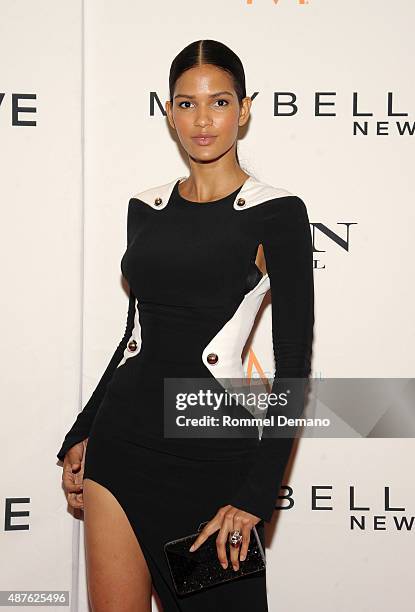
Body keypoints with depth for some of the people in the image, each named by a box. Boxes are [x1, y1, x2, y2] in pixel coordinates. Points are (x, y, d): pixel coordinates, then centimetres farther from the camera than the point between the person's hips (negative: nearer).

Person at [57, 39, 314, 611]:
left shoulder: (275, 213, -6)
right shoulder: (146, 208, 9)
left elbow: (294, 363, -9)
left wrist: (257, 495, -14)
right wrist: (80, 435, 15)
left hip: (212, 451, -4)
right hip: (123, 437, 4)